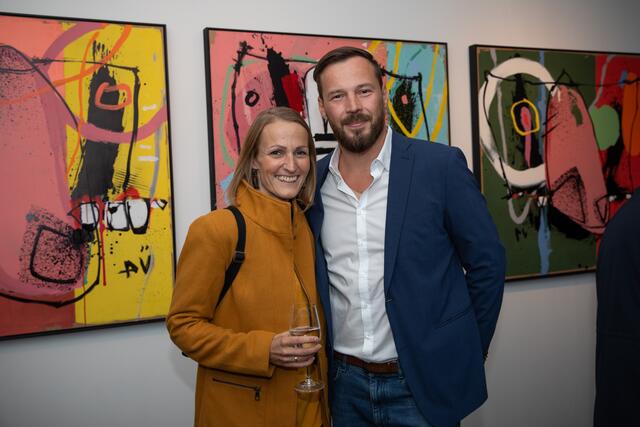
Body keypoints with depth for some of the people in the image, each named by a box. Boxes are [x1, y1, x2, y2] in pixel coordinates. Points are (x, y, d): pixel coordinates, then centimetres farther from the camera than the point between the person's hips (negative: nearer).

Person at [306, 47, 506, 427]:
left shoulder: (441, 166, -10)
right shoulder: (312, 182, 0)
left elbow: (487, 263, -4)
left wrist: (464, 356, 0)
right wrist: (324, 358, 8)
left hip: (424, 383, -3)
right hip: (346, 384, 3)